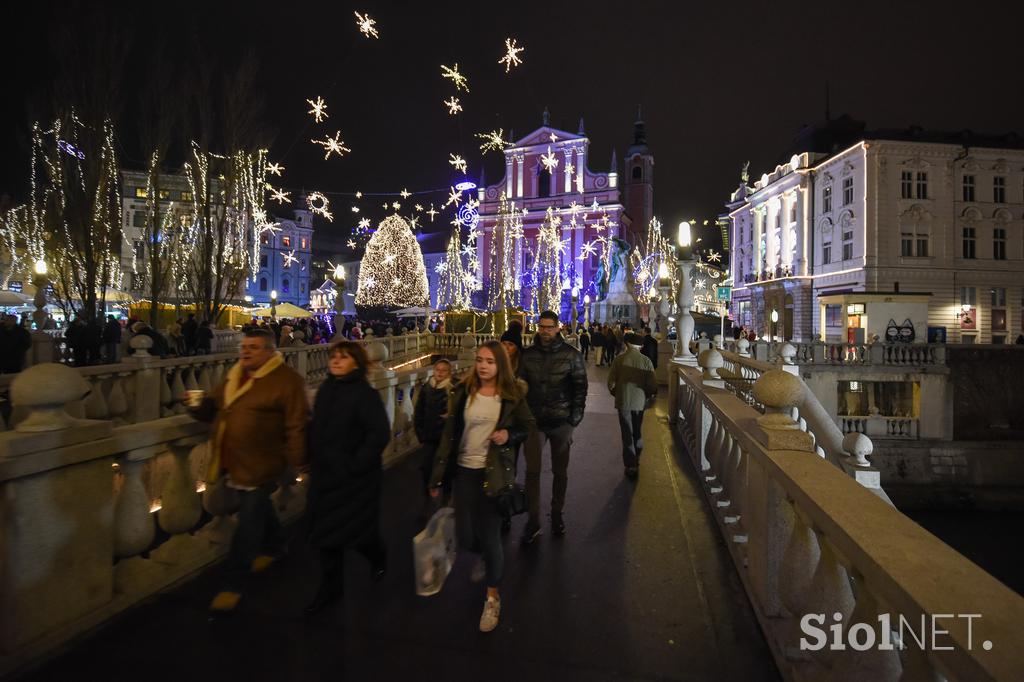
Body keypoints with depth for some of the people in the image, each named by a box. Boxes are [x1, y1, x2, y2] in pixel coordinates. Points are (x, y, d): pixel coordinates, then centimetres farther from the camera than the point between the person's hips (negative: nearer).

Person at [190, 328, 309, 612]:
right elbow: (215, 405, 21)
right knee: (259, 507, 26)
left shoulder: (287, 380, -16)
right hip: (236, 462, 8)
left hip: (261, 464, -8)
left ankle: (232, 584, 12)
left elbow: (297, 425, -17)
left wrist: (298, 461, -18)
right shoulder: (234, 375, 9)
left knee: (249, 521, -1)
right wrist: (201, 407, -2)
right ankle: (274, 546, 50)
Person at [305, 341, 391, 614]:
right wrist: (312, 458, 8)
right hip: (324, 475, 7)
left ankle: (378, 557, 41)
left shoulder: (365, 394, -16)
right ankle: (330, 587, 31)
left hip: (354, 479, -6)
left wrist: (356, 465, -21)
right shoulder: (325, 390, 6)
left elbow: (380, 434, -22)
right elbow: (316, 428, 16)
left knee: (355, 530, 8)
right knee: (326, 532, 13)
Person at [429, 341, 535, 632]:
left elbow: (528, 425, 6)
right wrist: (438, 476, -1)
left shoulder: (511, 395, -7)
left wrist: (509, 434, -16)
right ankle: (487, 558, 46)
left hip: (495, 472, -2)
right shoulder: (463, 392, -4)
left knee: (490, 535, 2)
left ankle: (493, 598, 25)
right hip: (465, 470, 2)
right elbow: (449, 434, -1)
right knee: (465, 536, 8)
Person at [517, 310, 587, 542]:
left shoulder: (571, 355, -4)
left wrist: (575, 419, -7)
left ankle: (557, 514, 31)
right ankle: (533, 520, 13)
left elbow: (580, 387, -2)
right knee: (532, 471, 0)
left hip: (561, 422, -1)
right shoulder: (528, 354, 2)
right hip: (534, 421, 1)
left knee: (560, 471, 12)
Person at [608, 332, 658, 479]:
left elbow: (611, 382, -9)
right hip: (639, 401, 2)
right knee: (638, 433, 21)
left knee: (627, 434, 8)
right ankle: (636, 461, 33)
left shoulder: (619, 359, -10)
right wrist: (648, 397, 12)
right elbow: (652, 384, -7)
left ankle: (631, 466, 8)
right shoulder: (646, 360, -7)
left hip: (623, 401, -2)